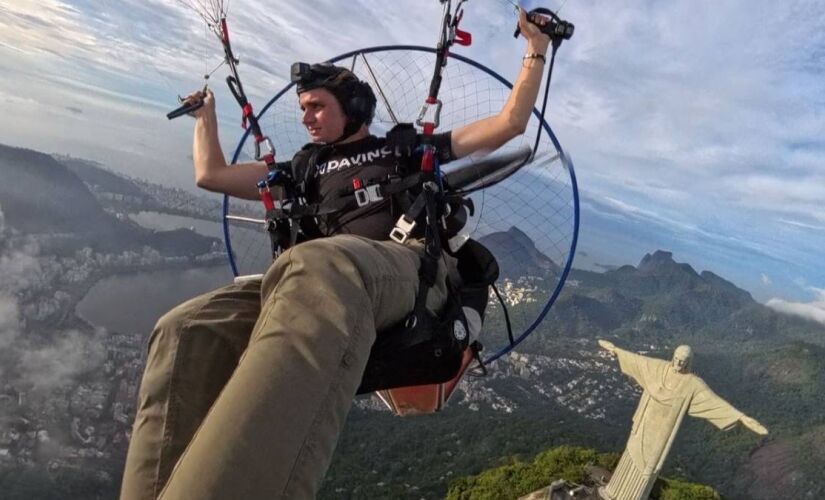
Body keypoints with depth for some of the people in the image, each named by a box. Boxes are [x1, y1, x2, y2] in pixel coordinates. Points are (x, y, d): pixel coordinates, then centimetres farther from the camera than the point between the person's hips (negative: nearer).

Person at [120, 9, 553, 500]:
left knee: (318, 268, -43)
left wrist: (537, 49, 25)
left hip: (412, 266, -4)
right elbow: (211, 175, 40)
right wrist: (206, 109, 51)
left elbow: (509, 124, 26)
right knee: (188, 330, -26)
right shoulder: (310, 167, 35)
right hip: (324, 275, 4)